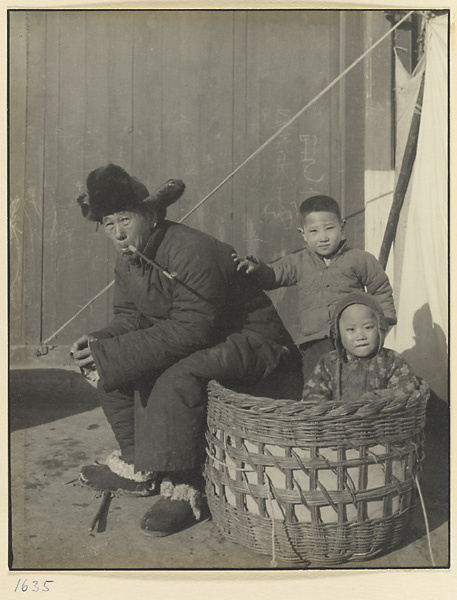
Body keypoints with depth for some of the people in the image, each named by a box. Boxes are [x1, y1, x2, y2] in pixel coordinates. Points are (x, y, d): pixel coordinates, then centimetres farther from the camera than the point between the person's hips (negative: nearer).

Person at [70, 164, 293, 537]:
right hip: (193, 343, 10)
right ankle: (137, 467, 12)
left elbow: (190, 331, -32)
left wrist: (112, 354, -32)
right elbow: (130, 317, 6)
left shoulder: (193, 251, -27)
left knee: (177, 380, -34)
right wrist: (97, 343, -16)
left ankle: (183, 491, -16)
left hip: (251, 342, -9)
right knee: (113, 366, 3)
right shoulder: (128, 261, 2)